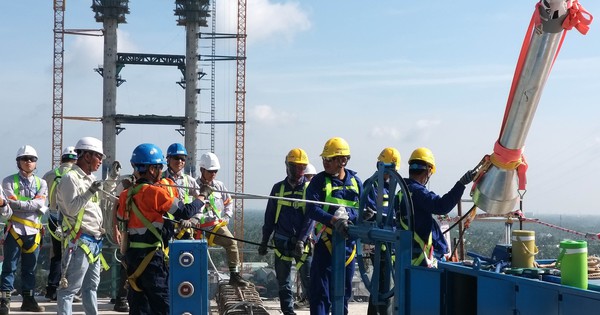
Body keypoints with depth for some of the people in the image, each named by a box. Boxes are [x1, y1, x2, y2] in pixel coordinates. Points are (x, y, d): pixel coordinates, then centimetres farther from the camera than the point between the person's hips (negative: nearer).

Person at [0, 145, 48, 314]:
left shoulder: (41, 183, 12)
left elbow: (40, 202, -6)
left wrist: (19, 204, -13)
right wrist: (36, 206, -12)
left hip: (34, 231, 4)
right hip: (15, 229, -3)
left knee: (30, 268, 10)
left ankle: (28, 299, 17)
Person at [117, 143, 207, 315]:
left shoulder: (127, 195, 8)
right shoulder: (154, 192, -14)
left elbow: (121, 223, 15)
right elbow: (185, 211, -12)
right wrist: (203, 195, 4)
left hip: (131, 254, 8)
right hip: (151, 256, -8)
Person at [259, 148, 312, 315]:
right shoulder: (278, 188, 8)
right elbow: (269, 217, 13)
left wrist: (302, 241, -16)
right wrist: (264, 241, 11)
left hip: (302, 242, -3)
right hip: (282, 242, 3)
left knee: (308, 281, -6)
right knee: (283, 282, 7)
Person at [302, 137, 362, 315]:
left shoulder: (355, 182, 7)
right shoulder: (319, 181, -3)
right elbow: (311, 209, -17)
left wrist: (348, 213, -20)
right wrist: (333, 220, -32)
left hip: (348, 244, 3)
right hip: (326, 242, -3)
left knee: (343, 292, 14)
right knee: (320, 292, -6)